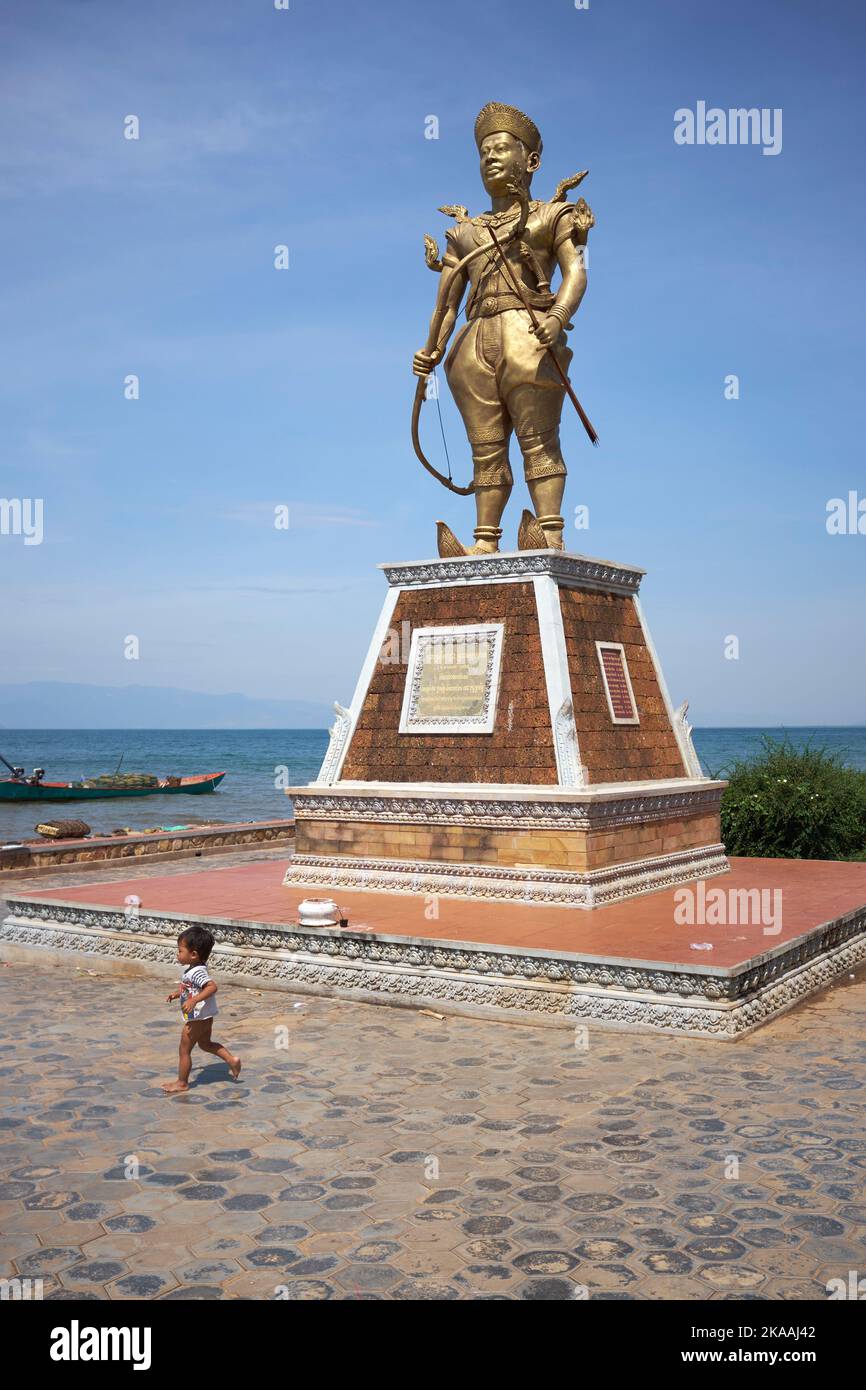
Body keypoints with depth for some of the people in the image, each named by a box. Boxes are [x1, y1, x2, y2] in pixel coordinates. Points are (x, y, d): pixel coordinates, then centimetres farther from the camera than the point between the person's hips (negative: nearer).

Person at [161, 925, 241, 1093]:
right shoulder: (193, 969, 4)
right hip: (205, 1017, 10)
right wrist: (177, 993, 12)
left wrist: (193, 1001, -44)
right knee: (205, 1043, 26)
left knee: (184, 1050, 5)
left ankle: (182, 1083, 18)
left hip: (197, 1018, -10)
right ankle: (232, 1060, 19)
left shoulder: (197, 972, -27)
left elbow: (212, 986, -41)